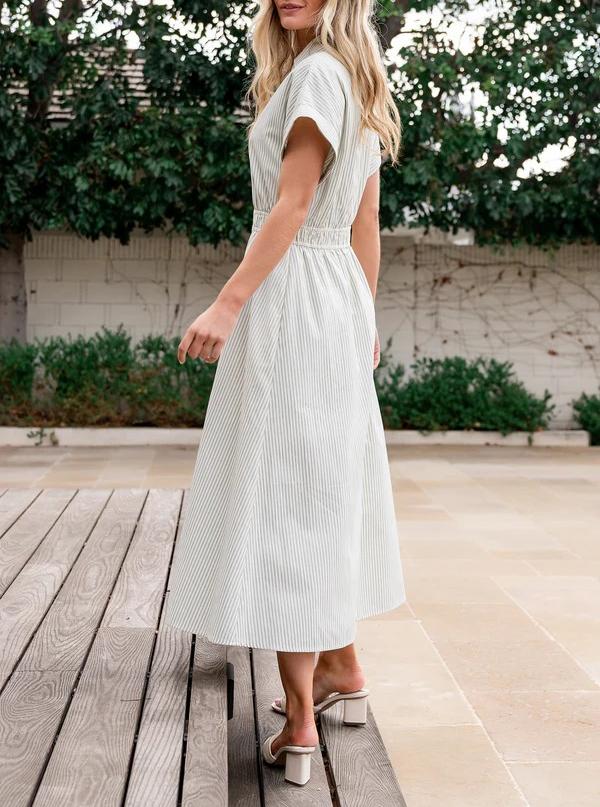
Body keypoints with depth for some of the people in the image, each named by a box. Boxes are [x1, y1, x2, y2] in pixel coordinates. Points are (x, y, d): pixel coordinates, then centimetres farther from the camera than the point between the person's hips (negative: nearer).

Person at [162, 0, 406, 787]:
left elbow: (292, 205, -18)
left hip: (295, 298, -9)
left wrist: (228, 304, -21)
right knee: (327, 489, 15)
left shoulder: (319, 70, -9)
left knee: (280, 493, -8)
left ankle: (299, 721, -5)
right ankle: (342, 670, 26)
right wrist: (364, 322, 23)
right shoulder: (357, 86, 18)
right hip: (339, 300, 10)